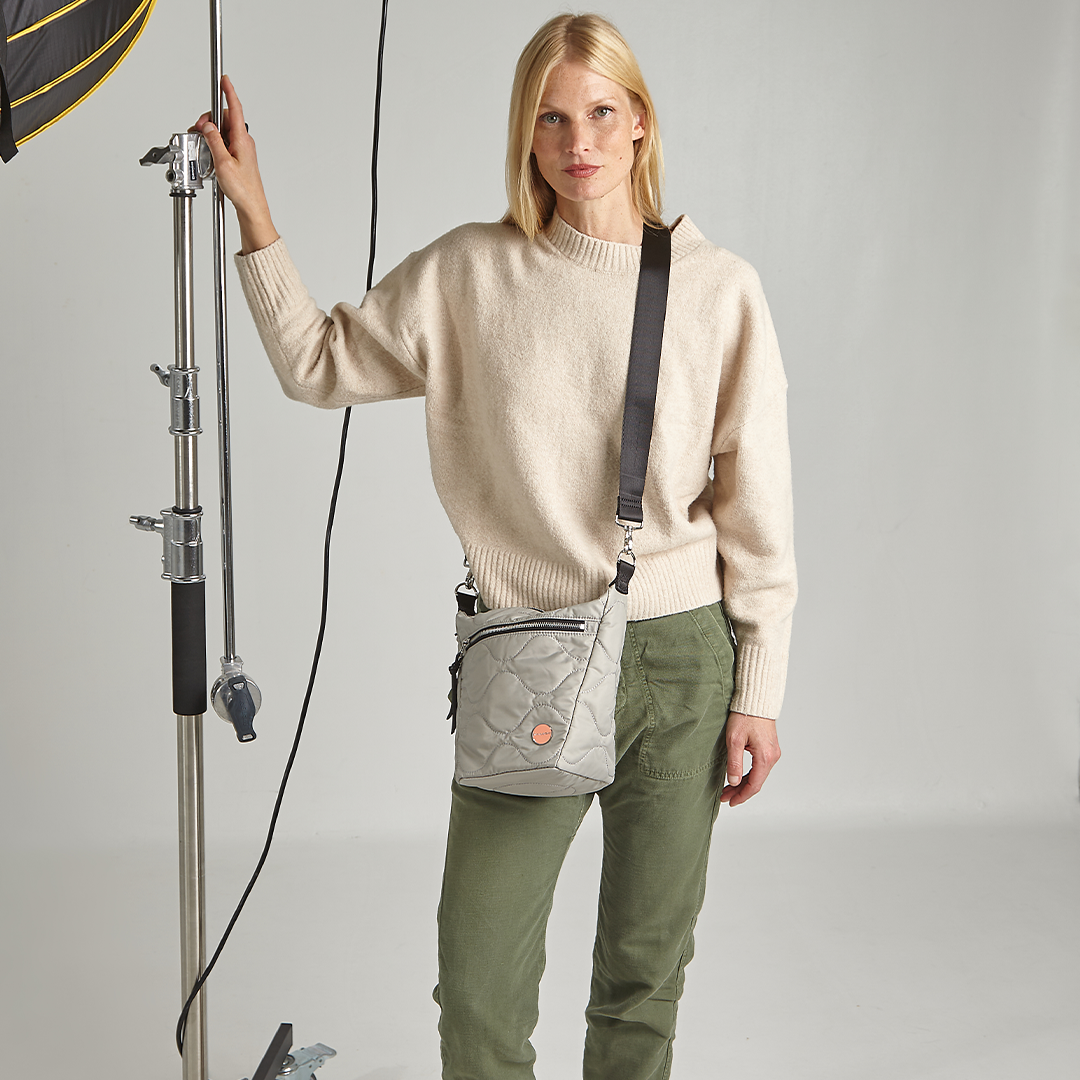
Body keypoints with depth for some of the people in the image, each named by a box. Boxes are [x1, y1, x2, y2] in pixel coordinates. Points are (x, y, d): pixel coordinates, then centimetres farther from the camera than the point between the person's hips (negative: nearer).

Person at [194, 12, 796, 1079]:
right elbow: (320, 364, 10)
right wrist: (253, 213, 2)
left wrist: (758, 693, 1)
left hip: (681, 664, 0)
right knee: (479, 986, 3)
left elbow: (756, 509, 1)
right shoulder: (468, 273, 1)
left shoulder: (719, 288, -1)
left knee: (645, 973, 13)